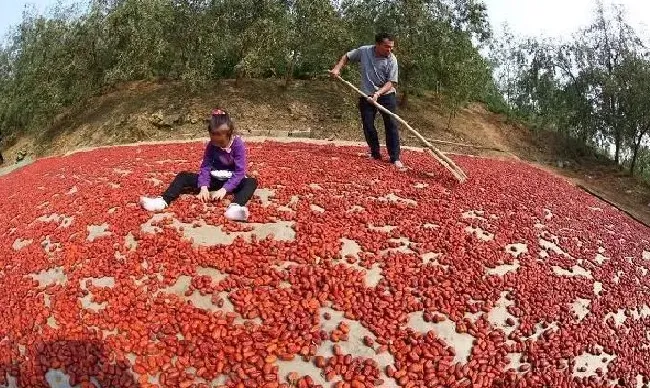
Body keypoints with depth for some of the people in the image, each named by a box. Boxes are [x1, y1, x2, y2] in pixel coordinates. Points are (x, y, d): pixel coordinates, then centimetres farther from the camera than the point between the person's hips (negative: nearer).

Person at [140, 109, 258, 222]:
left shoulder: (238, 145, -17)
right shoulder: (211, 145, -5)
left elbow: (239, 172, -21)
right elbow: (205, 167, -8)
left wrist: (225, 189, -32)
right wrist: (204, 186, -25)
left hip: (232, 181, -4)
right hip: (214, 179, 5)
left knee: (251, 182, -35)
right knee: (184, 176, -9)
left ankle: (236, 207, -65)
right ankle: (163, 201, -29)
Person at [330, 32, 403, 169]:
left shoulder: (392, 60, -14)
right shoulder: (364, 51, -8)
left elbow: (391, 82, -16)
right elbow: (347, 57, 8)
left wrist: (378, 93, -31)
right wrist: (337, 68, -7)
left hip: (386, 95, -2)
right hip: (367, 95, 2)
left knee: (391, 125, -9)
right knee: (368, 126, 3)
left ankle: (395, 158, -6)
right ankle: (375, 153, 19)